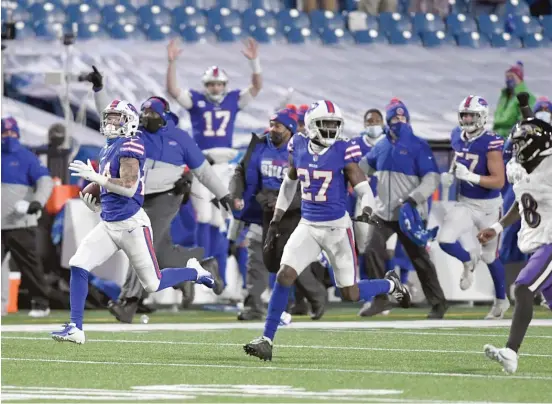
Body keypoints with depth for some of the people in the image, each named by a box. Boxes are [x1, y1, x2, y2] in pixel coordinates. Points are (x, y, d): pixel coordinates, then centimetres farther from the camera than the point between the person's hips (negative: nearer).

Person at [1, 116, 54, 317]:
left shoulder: (26, 157, -1)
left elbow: (46, 181, -11)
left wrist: (38, 202, -28)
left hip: (20, 224, -5)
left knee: (29, 265, -3)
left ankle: (41, 303, 3)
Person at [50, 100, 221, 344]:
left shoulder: (130, 146, -13)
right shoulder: (108, 150, 15)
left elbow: (128, 187, -22)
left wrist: (95, 177, -22)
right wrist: (96, 204, 9)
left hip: (131, 224, -8)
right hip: (108, 224, 8)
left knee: (153, 284, 1)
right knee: (78, 266, -9)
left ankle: (194, 271, 29)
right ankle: (75, 328, -6)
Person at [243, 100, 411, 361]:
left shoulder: (344, 151, -12)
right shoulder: (298, 147, 0)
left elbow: (363, 188, -11)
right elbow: (289, 184, 15)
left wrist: (367, 210, -34)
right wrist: (276, 221, 16)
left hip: (337, 227, -3)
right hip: (308, 226, 3)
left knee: (350, 294, 1)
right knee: (285, 276, -14)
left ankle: (390, 285, 32)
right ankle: (267, 339, -7)